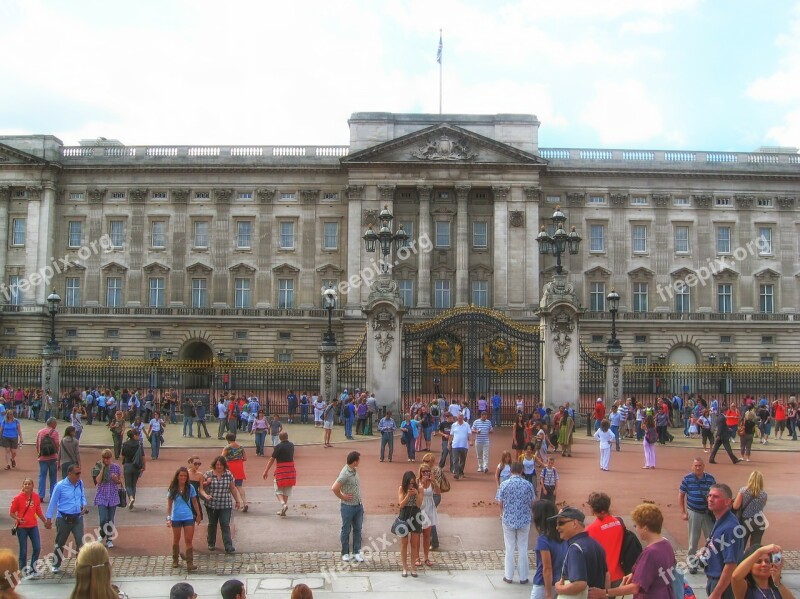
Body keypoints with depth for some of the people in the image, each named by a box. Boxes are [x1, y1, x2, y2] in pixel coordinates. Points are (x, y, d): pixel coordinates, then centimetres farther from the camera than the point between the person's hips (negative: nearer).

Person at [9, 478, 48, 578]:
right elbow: (11, 512, -5)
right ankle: (23, 569, 21)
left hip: (33, 526, 3)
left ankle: (32, 569, 15)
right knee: (23, 550, 3)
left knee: (37, 548, 0)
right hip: (22, 527, -3)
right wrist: (18, 519, -23)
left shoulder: (36, 497, 1)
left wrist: (45, 521, 17)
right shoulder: (18, 498, -9)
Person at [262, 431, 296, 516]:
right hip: (291, 468, 5)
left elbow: (272, 460, -10)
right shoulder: (292, 445, 6)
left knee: (278, 489, 6)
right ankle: (283, 511, 13)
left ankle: (283, 503, -19)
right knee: (287, 490, 11)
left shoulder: (278, 447, -10)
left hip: (281, 469, -5)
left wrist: (266, 471, -4)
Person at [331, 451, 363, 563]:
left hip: (358, 505, 7)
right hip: (348, 506, -7)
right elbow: (334, 488, -28)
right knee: (346, 530, 8)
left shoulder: (355, 470, 3)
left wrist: (361, 503, 13)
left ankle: (356, 552, 23)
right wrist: (342, 497, -13)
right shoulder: (345, 473, -24)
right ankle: (345, 553, 20)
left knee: (357, 529, 13)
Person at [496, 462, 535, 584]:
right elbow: (533, 504, 0)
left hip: (508, 520, 0)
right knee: (523, 549, 10)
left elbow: (501, 504, -5)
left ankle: (509, 576, 15)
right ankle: (523, 577, 15)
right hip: (524, 520, 0)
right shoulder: (528, 485, -7)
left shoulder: (504, 484, -8)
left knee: (509, 549, 9)